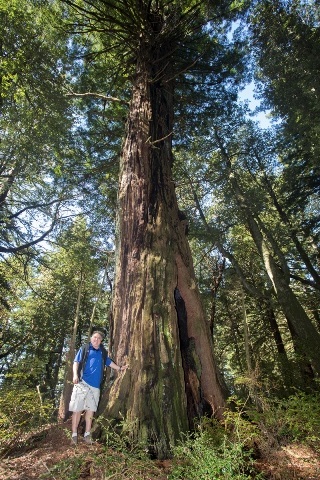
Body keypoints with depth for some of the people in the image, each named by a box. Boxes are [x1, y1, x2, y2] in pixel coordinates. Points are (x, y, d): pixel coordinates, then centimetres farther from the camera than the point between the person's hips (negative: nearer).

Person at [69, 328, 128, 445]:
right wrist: (75, 374, -19)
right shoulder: (84, 349, 3)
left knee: (90, 409, 9)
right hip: (82, 383, -4)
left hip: (95, 385, 4)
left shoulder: (102, 352, 16)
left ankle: (87, 434, 21)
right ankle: (74, 435, 11)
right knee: (77, 409, -1)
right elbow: (76, 362, -4)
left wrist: (120, 368, 27)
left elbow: (109, 362, 28)